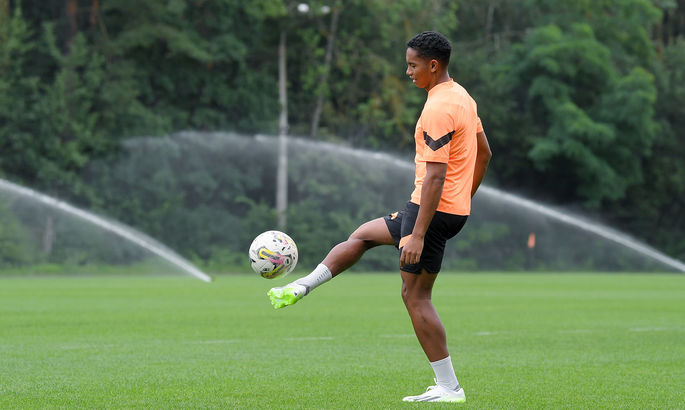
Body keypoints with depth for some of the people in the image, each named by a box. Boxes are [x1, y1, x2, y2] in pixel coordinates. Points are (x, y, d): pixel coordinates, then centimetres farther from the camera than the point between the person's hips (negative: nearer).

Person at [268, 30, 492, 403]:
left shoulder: (437, 110, -20)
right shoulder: (462, 97, 12)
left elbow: (435, 177, -25)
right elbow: (484, 153, 20)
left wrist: (418, 235, -26)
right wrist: (464, 201, 26)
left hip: (434, 210, -10)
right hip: (455, 209, 10)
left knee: (415, 296, -5)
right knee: (362, 235, 22)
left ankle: (449, 388, -3)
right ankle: (300, 288, 27)